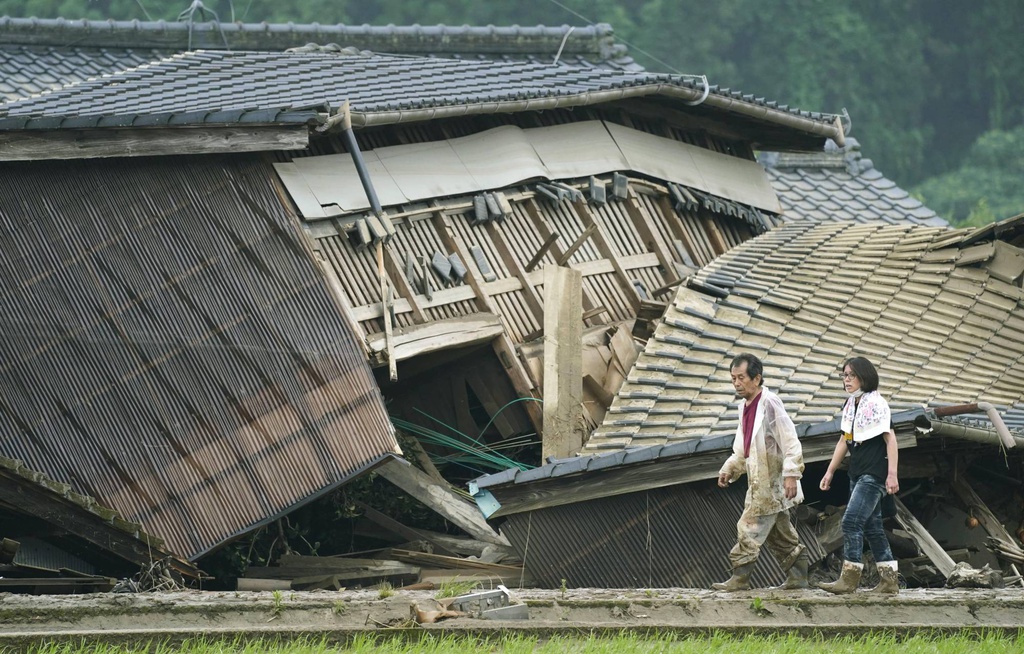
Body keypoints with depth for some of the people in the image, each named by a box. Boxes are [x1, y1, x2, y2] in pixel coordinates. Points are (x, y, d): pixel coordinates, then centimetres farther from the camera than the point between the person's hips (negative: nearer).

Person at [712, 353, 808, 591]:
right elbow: (742, 448, 25)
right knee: (779, 533, 13)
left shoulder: (770, 403, -15)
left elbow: (790, 441, -18)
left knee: (750, 527, -11)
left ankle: (740, 577, -9)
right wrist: (729, 469, 13)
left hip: (772, 480, -9)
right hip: (759, 482, 9)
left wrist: (791, 474, -24)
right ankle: (798, 576, 20)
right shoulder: (744, 406, 13)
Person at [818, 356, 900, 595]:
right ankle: (889, 579, 12)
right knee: (872, 526, 9)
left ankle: (849, 577, -16)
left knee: (852, 521, -16)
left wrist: (892, 474, -20)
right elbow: (844, 441, 21)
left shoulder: (876, 404, -11)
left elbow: (890, 439, -14)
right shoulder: (850, 406, 13)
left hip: (874, 475, -9)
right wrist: (830, 471, 19)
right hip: (858, 474, 9)